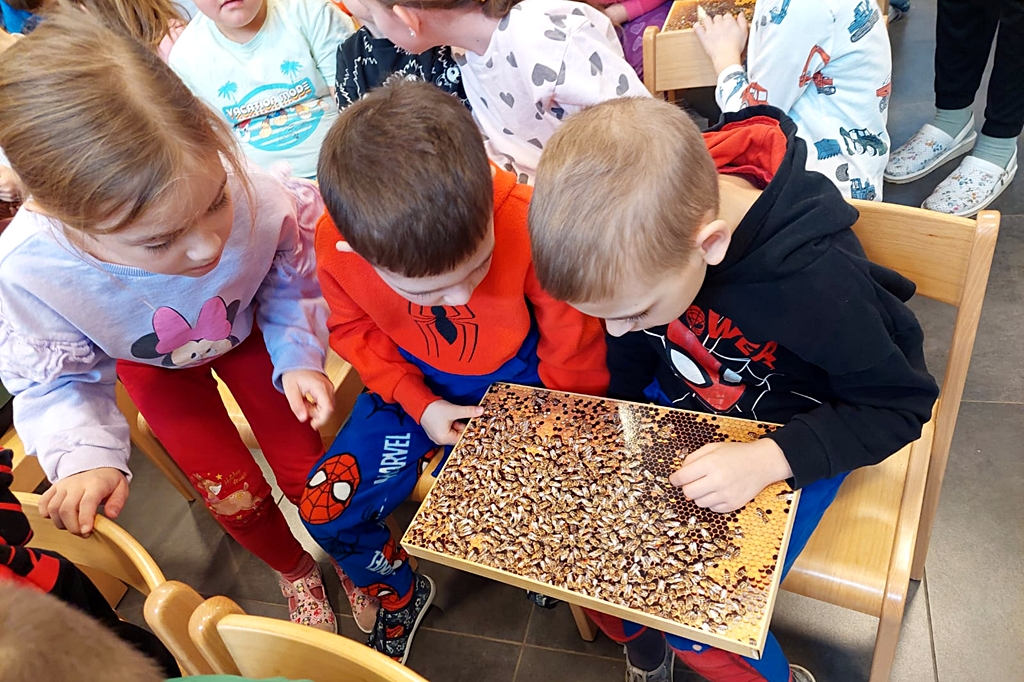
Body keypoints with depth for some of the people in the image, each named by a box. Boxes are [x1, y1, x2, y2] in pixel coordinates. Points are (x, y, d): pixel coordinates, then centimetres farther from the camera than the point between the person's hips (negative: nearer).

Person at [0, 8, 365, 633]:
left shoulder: (254, 198, -41)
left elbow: (289, 281, -15)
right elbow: (58, 382, -17)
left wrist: (297, 358, -24)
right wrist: (86, 459, -32)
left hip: (247, 331, 0)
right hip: (154, 363, 0)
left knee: (305, 469, 3)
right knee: (234, 496, 1)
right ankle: (296, 571, 38)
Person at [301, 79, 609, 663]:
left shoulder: (528, 221, -34)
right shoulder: (335, 248, -25)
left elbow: (571, 341, -17)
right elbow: (354, 329, -3)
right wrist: (420, 405, -14)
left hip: (520, 375, -2)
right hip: (417, 384, 3)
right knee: (325, 511, -3)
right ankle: (402, 594, 29)